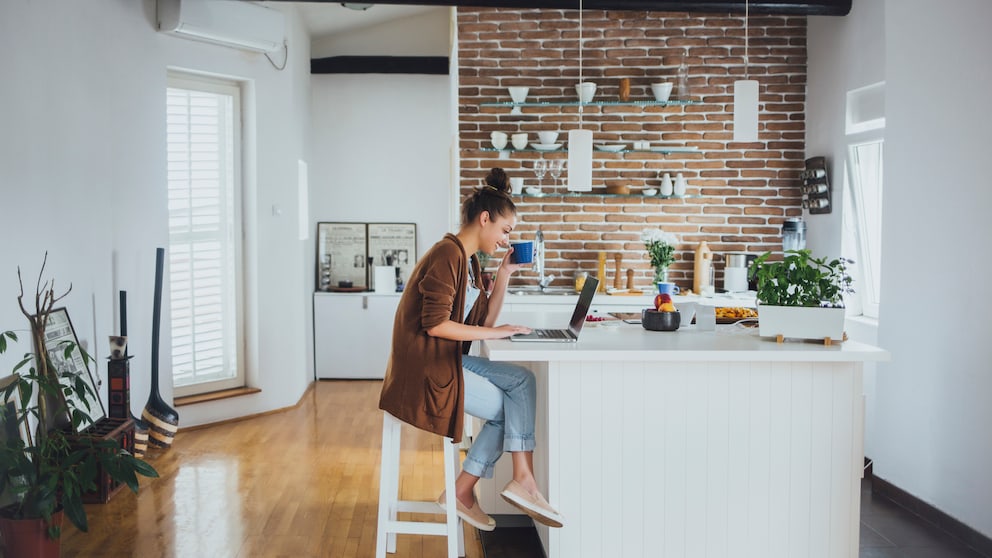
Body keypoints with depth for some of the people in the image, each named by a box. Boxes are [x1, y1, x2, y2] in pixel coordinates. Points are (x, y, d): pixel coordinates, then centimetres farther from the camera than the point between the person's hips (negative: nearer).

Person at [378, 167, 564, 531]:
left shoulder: (469, 261, 14)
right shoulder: (448, 255, -17)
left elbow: (484, 321, 14)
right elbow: (435, 324, -24)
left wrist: (504, 275, 7)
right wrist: (495, 333, -18)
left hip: (450, 359, 9)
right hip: (425, 366, -9)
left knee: (521, 381, -4)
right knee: (509, 411, -3)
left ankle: (521, 481, -3)